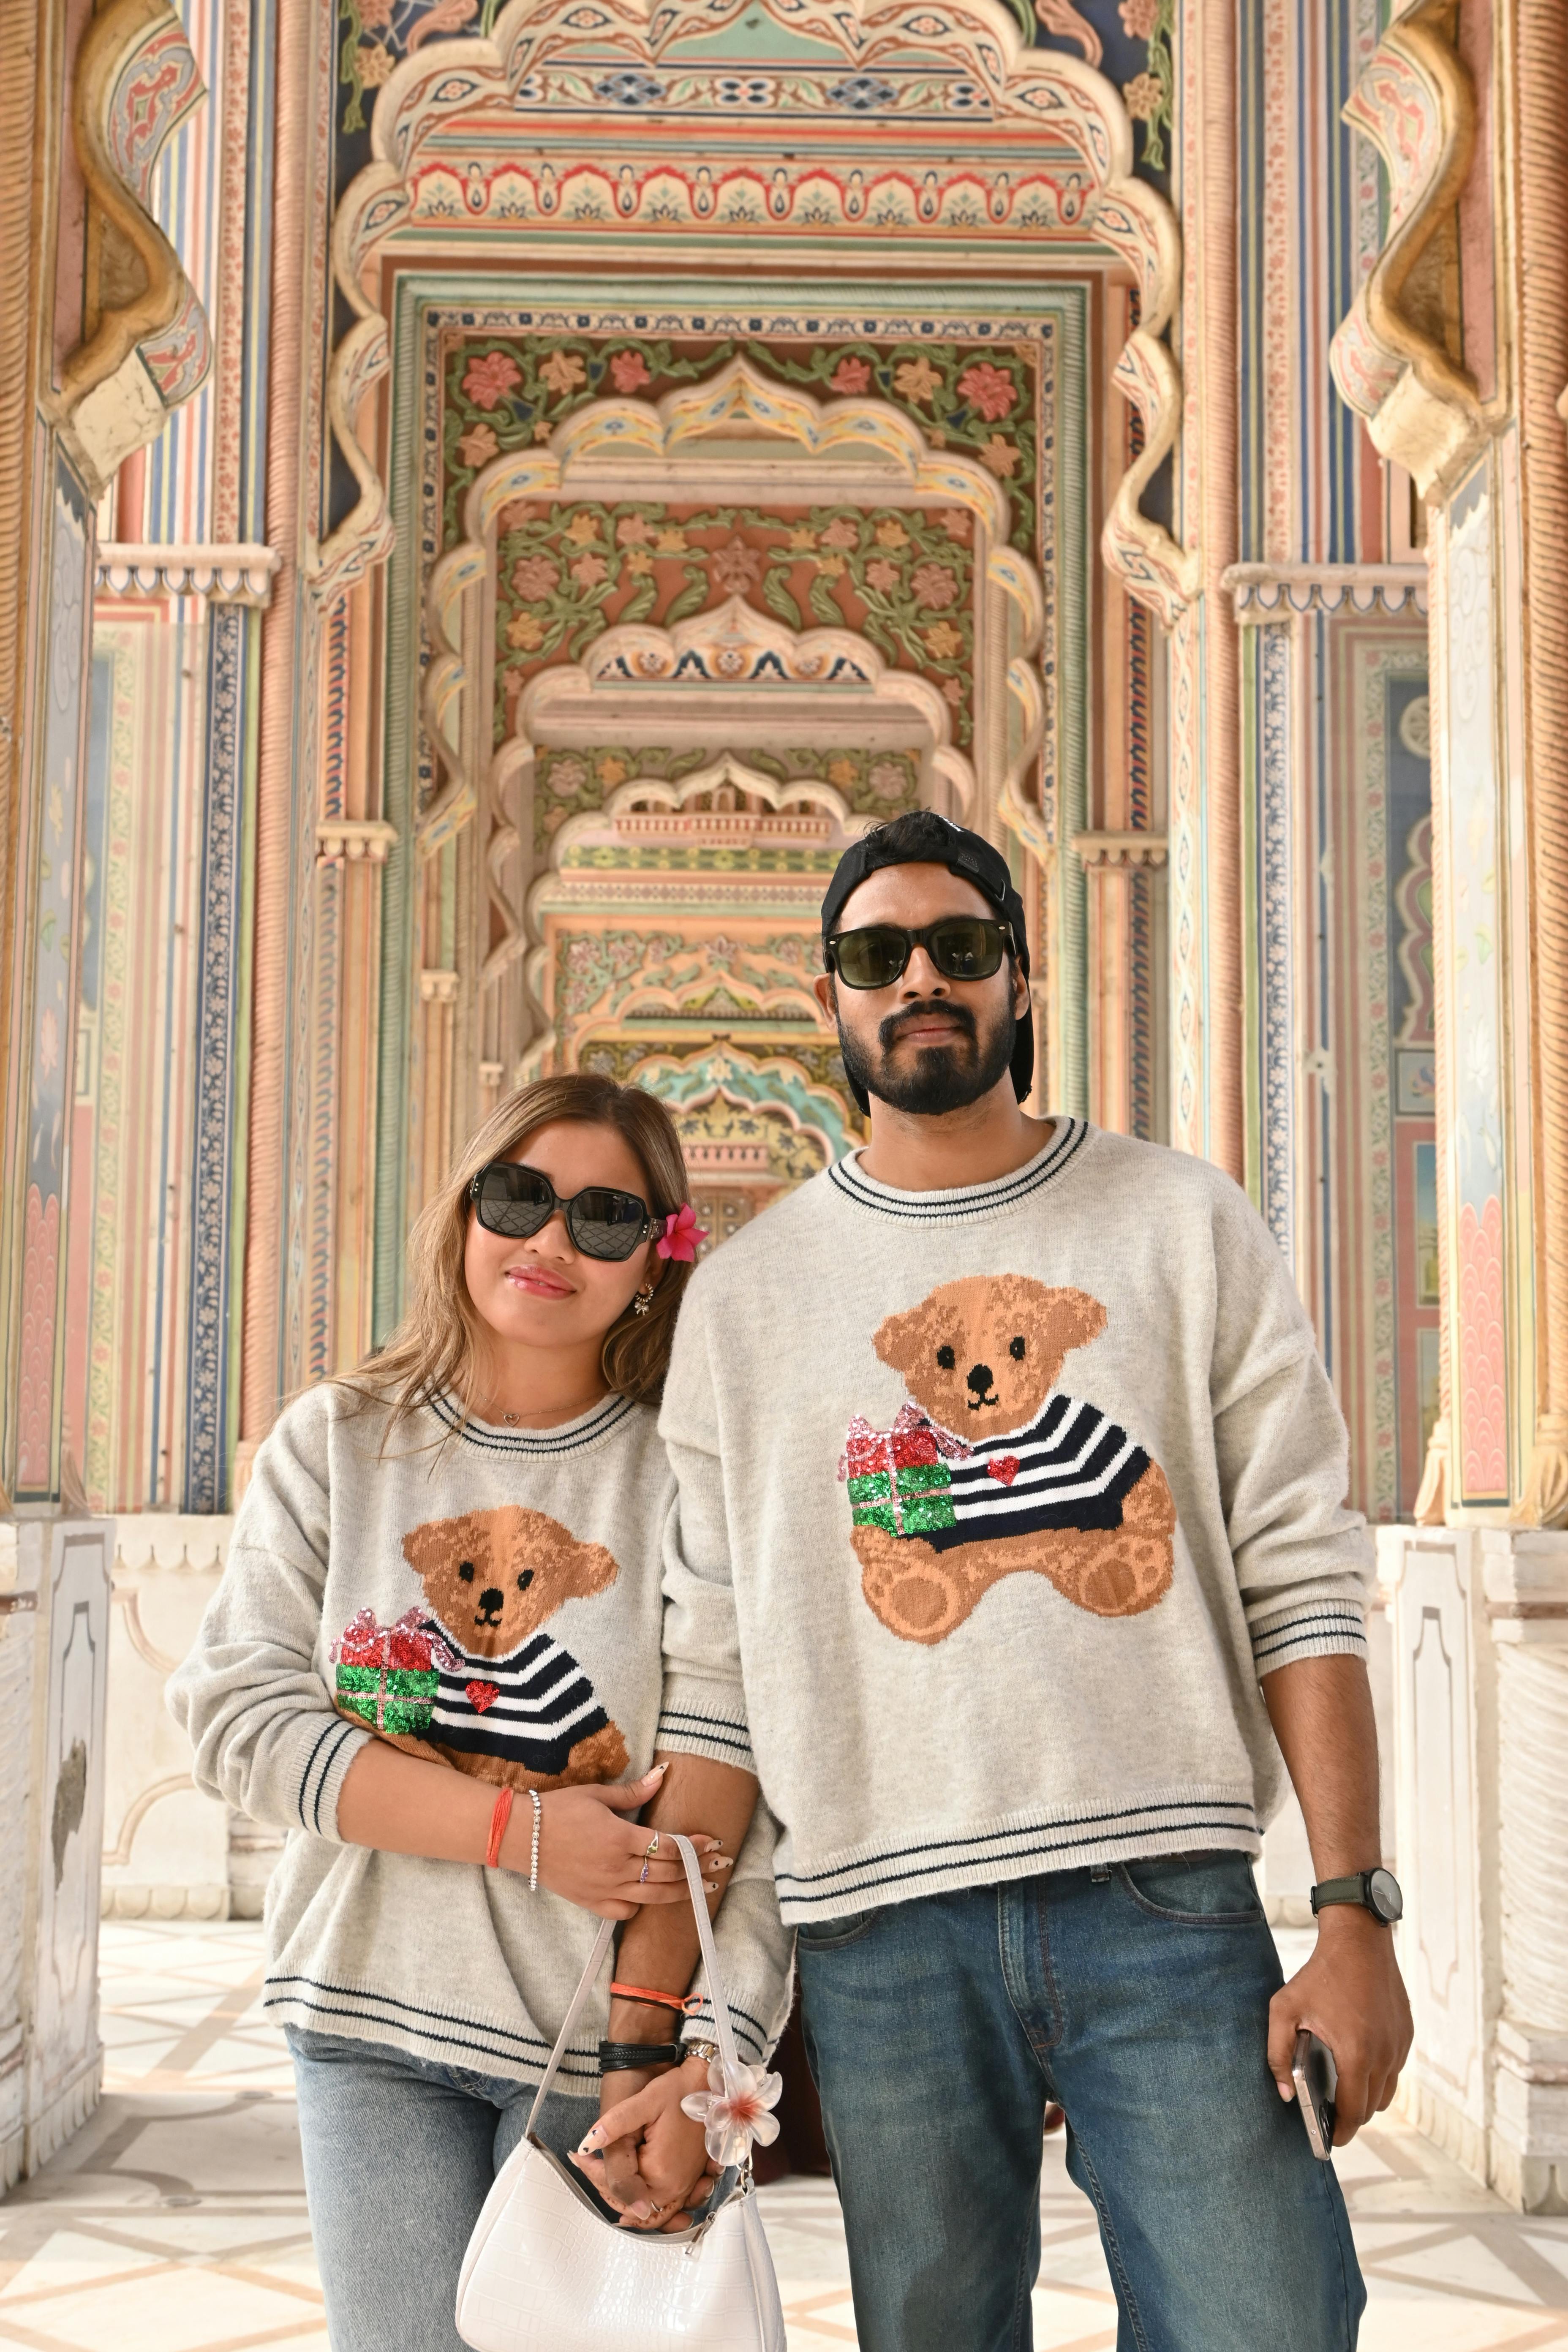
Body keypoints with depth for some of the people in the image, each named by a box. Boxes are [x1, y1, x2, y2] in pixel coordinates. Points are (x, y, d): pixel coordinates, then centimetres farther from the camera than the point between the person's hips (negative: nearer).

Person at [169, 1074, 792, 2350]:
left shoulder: (687, 1478, -4)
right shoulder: (335, 1443, 4)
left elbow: (719, 1788, -12)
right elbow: (238, 1711, -6)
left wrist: (656, 2055, -21)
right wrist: (520, 1829, -15)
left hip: (605, 2036, -1)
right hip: (375, 2015, 2)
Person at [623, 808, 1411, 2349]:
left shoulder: (1184, 1224, 8)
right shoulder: (742, 1292, 9)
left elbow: (1300, 1584, 3)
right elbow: (703, 1654, 7)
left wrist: (1355, 1916, -6)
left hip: (1166, 1897, 0)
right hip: (881, 1931, 1)